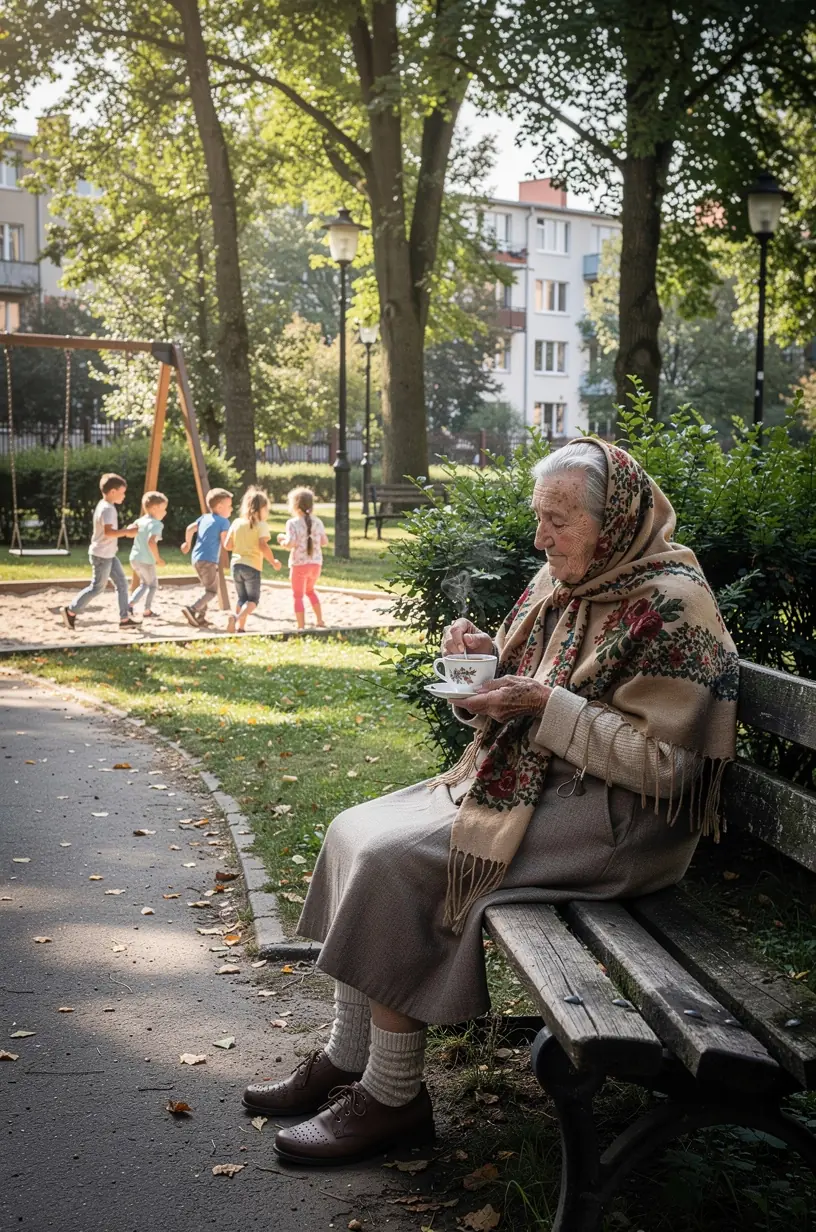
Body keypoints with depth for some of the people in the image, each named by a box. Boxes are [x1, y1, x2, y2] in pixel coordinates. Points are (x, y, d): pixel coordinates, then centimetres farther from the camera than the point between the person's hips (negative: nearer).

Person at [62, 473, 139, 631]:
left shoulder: (105, 506, 12)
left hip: (108, 555, 10)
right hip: (101, 555, -10)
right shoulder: (107, 509, -20)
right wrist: (127, 532, -25)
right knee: (97, 587, -1)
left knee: (122, 583, 7)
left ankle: (124, 618, 9)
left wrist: (124, 531, 11)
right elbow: (108, 532, -32)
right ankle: (71, 611, 11)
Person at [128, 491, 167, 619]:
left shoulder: (141, 520, 8)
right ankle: (147, 610, 18)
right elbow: (151, 542, -29)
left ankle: (130, 604, 12)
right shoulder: (157, 524, -16)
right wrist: (158, 558, -20)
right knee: (153, 584, 14)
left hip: (134, 557, 7)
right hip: (146, 560, -7)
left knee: (144, 583, 25)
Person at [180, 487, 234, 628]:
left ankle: (200, 617, 14)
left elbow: (190, 529, 17)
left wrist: (187, 544, 34)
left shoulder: (204, 517, 14)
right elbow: (225, 544, -11)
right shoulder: (224, 522, -7)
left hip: (197, 558, 8)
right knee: (212, 591, -5)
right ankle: (192, 610, -21)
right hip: (208, 560, -8)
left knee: (209, 588, 19)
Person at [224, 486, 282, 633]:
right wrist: (273, 562, -9)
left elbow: (227, 545, 7)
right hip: (252, 567, -5)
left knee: (241, 598, 18)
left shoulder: (237, 522, 8)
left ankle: (240, 628, 9)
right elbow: (263, 546, -19)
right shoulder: (261, 524, -7)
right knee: (253, 600, 3)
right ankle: (238, 618, -24)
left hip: (236, 564, 5)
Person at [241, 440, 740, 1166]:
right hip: (520, 780, 9)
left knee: (393, 862, -21)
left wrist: (546, 704, -23)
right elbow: (512, 711, 17)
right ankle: (346, 1061, 6)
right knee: (355, 832, -2)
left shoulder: (672, 607, -15)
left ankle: (394, 1096, -7)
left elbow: (660, 764, -20)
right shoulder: (561, 583, 10)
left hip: (610, 819, -9)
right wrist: (485, 659, -4)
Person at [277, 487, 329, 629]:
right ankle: (320, 621, 27)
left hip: (299, 564, -5)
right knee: (310, 590, 27)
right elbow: (325, 542, 6)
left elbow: (290, 544, -20)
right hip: (316, 563, 5)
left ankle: (301, 627, 0)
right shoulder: (317, 522, 4)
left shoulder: (293, 523, -11)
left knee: (298, 595, 4)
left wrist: (282, 541, 0)